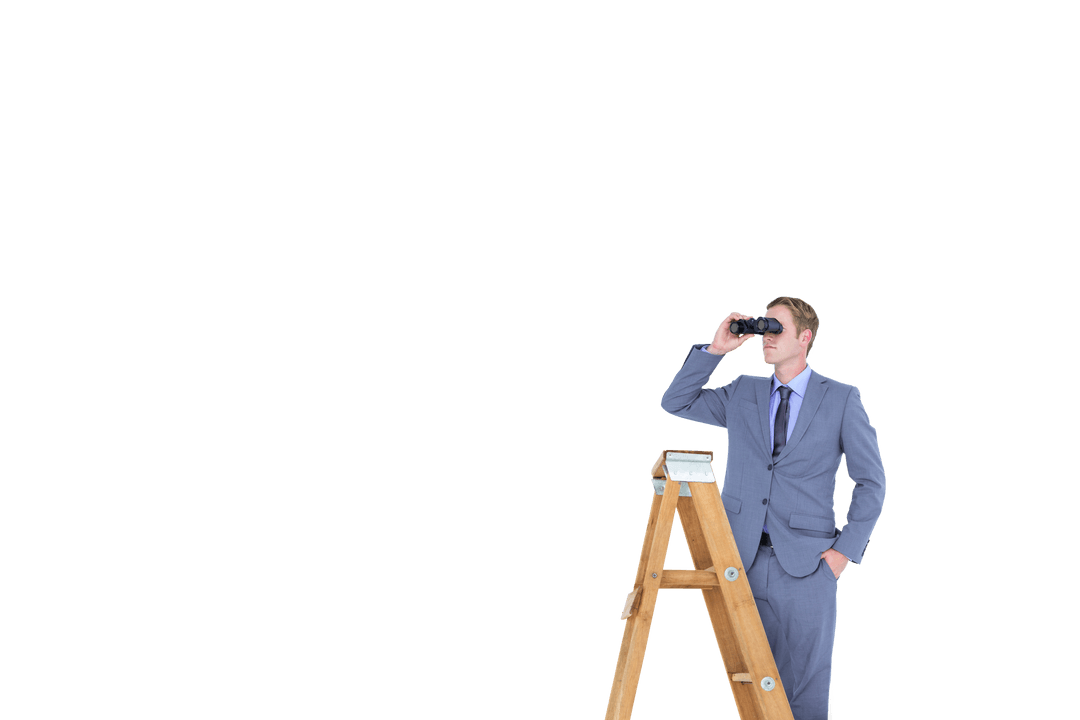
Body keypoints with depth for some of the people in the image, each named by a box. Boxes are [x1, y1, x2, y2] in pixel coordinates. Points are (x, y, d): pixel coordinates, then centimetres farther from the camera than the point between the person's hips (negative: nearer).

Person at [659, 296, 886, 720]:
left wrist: (846, 549, -4)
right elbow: (674, 403, 10)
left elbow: (871, 482, 4)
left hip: (806, 565, -3)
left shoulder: (841, 399, 1)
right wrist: (715, 350, 1)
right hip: (743, 561, 3)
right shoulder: (742, 395, 11)